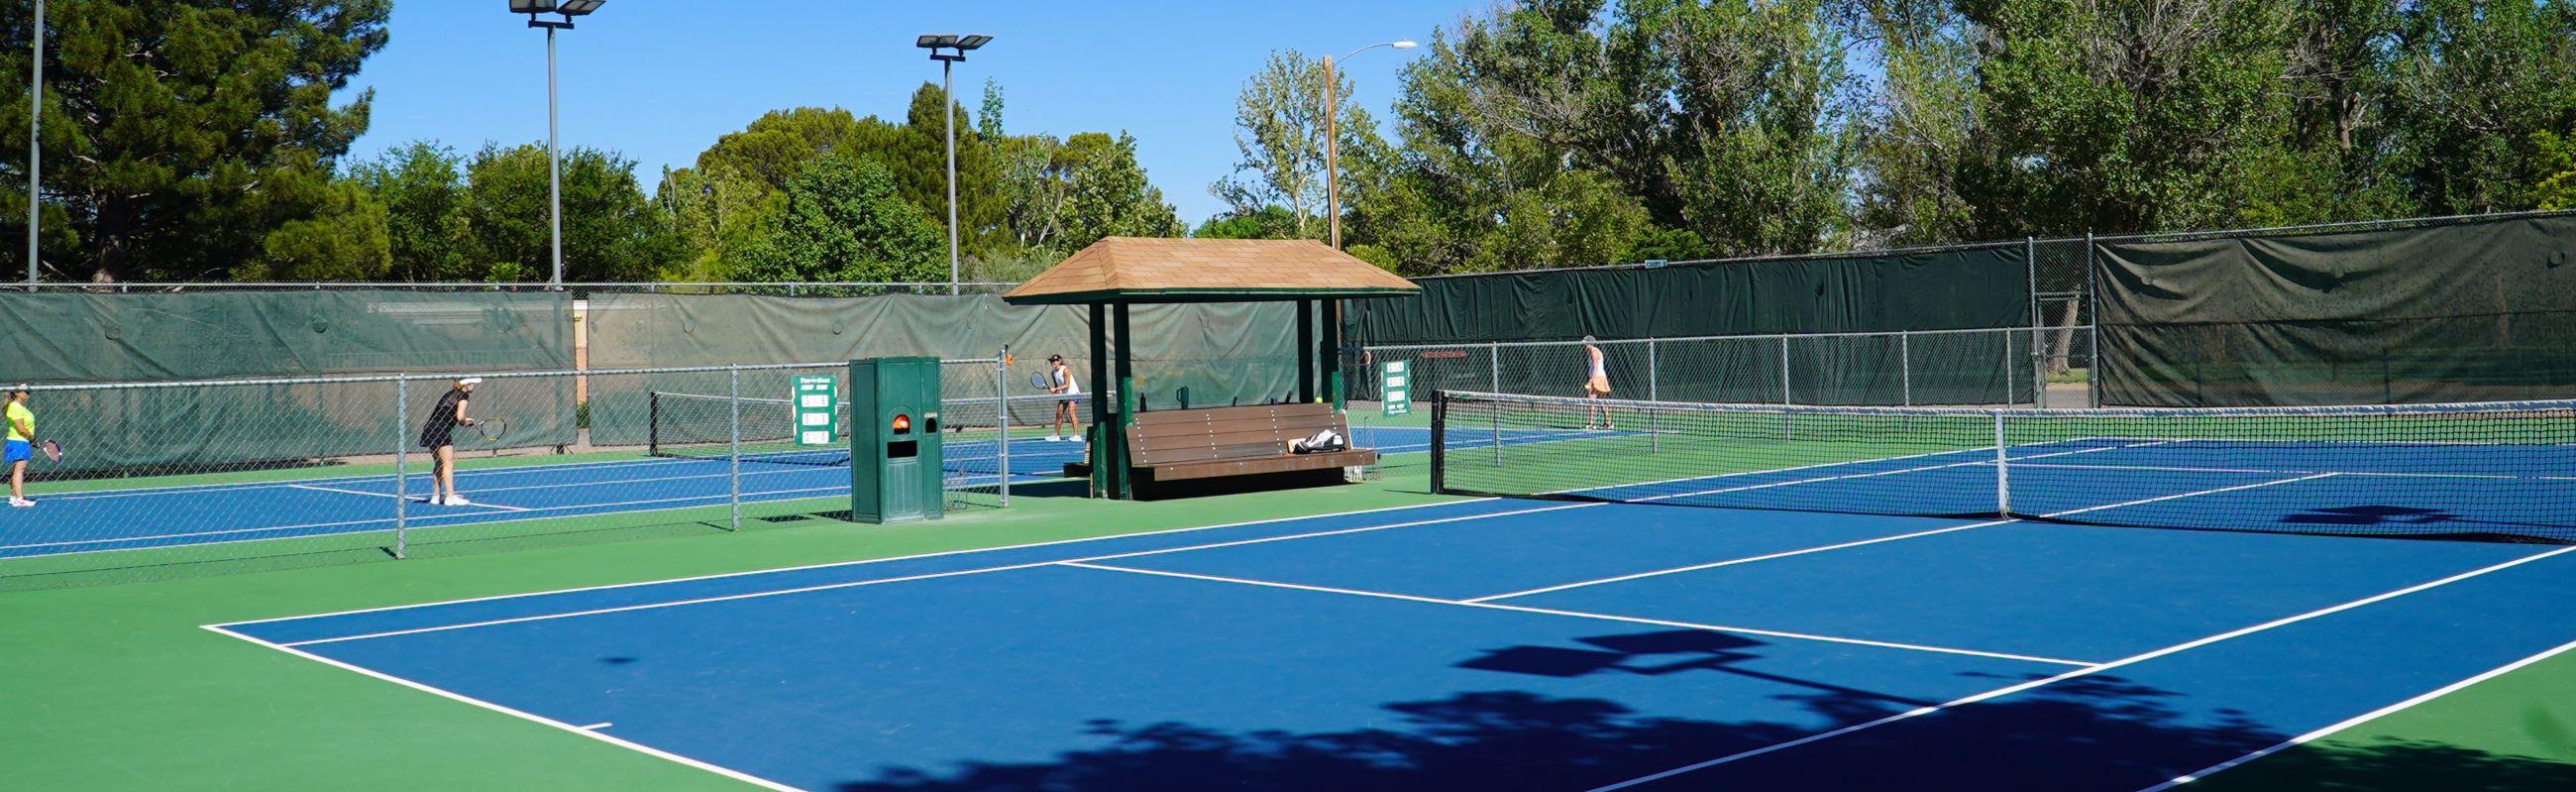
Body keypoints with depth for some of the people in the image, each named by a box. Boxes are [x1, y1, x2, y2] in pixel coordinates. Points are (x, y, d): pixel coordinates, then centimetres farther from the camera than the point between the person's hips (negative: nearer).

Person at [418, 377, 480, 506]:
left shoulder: (451, 393, 19)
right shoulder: (463, 395, -4)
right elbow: (460, 417, -14)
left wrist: (464, 420, 15)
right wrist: (465, 423, 7)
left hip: (429, 428, 8)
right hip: (440, 431, -8)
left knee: (439, 464, 16)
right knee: (448, 464, -5)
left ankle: (436, 496, 20)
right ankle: (450, 497, -8)